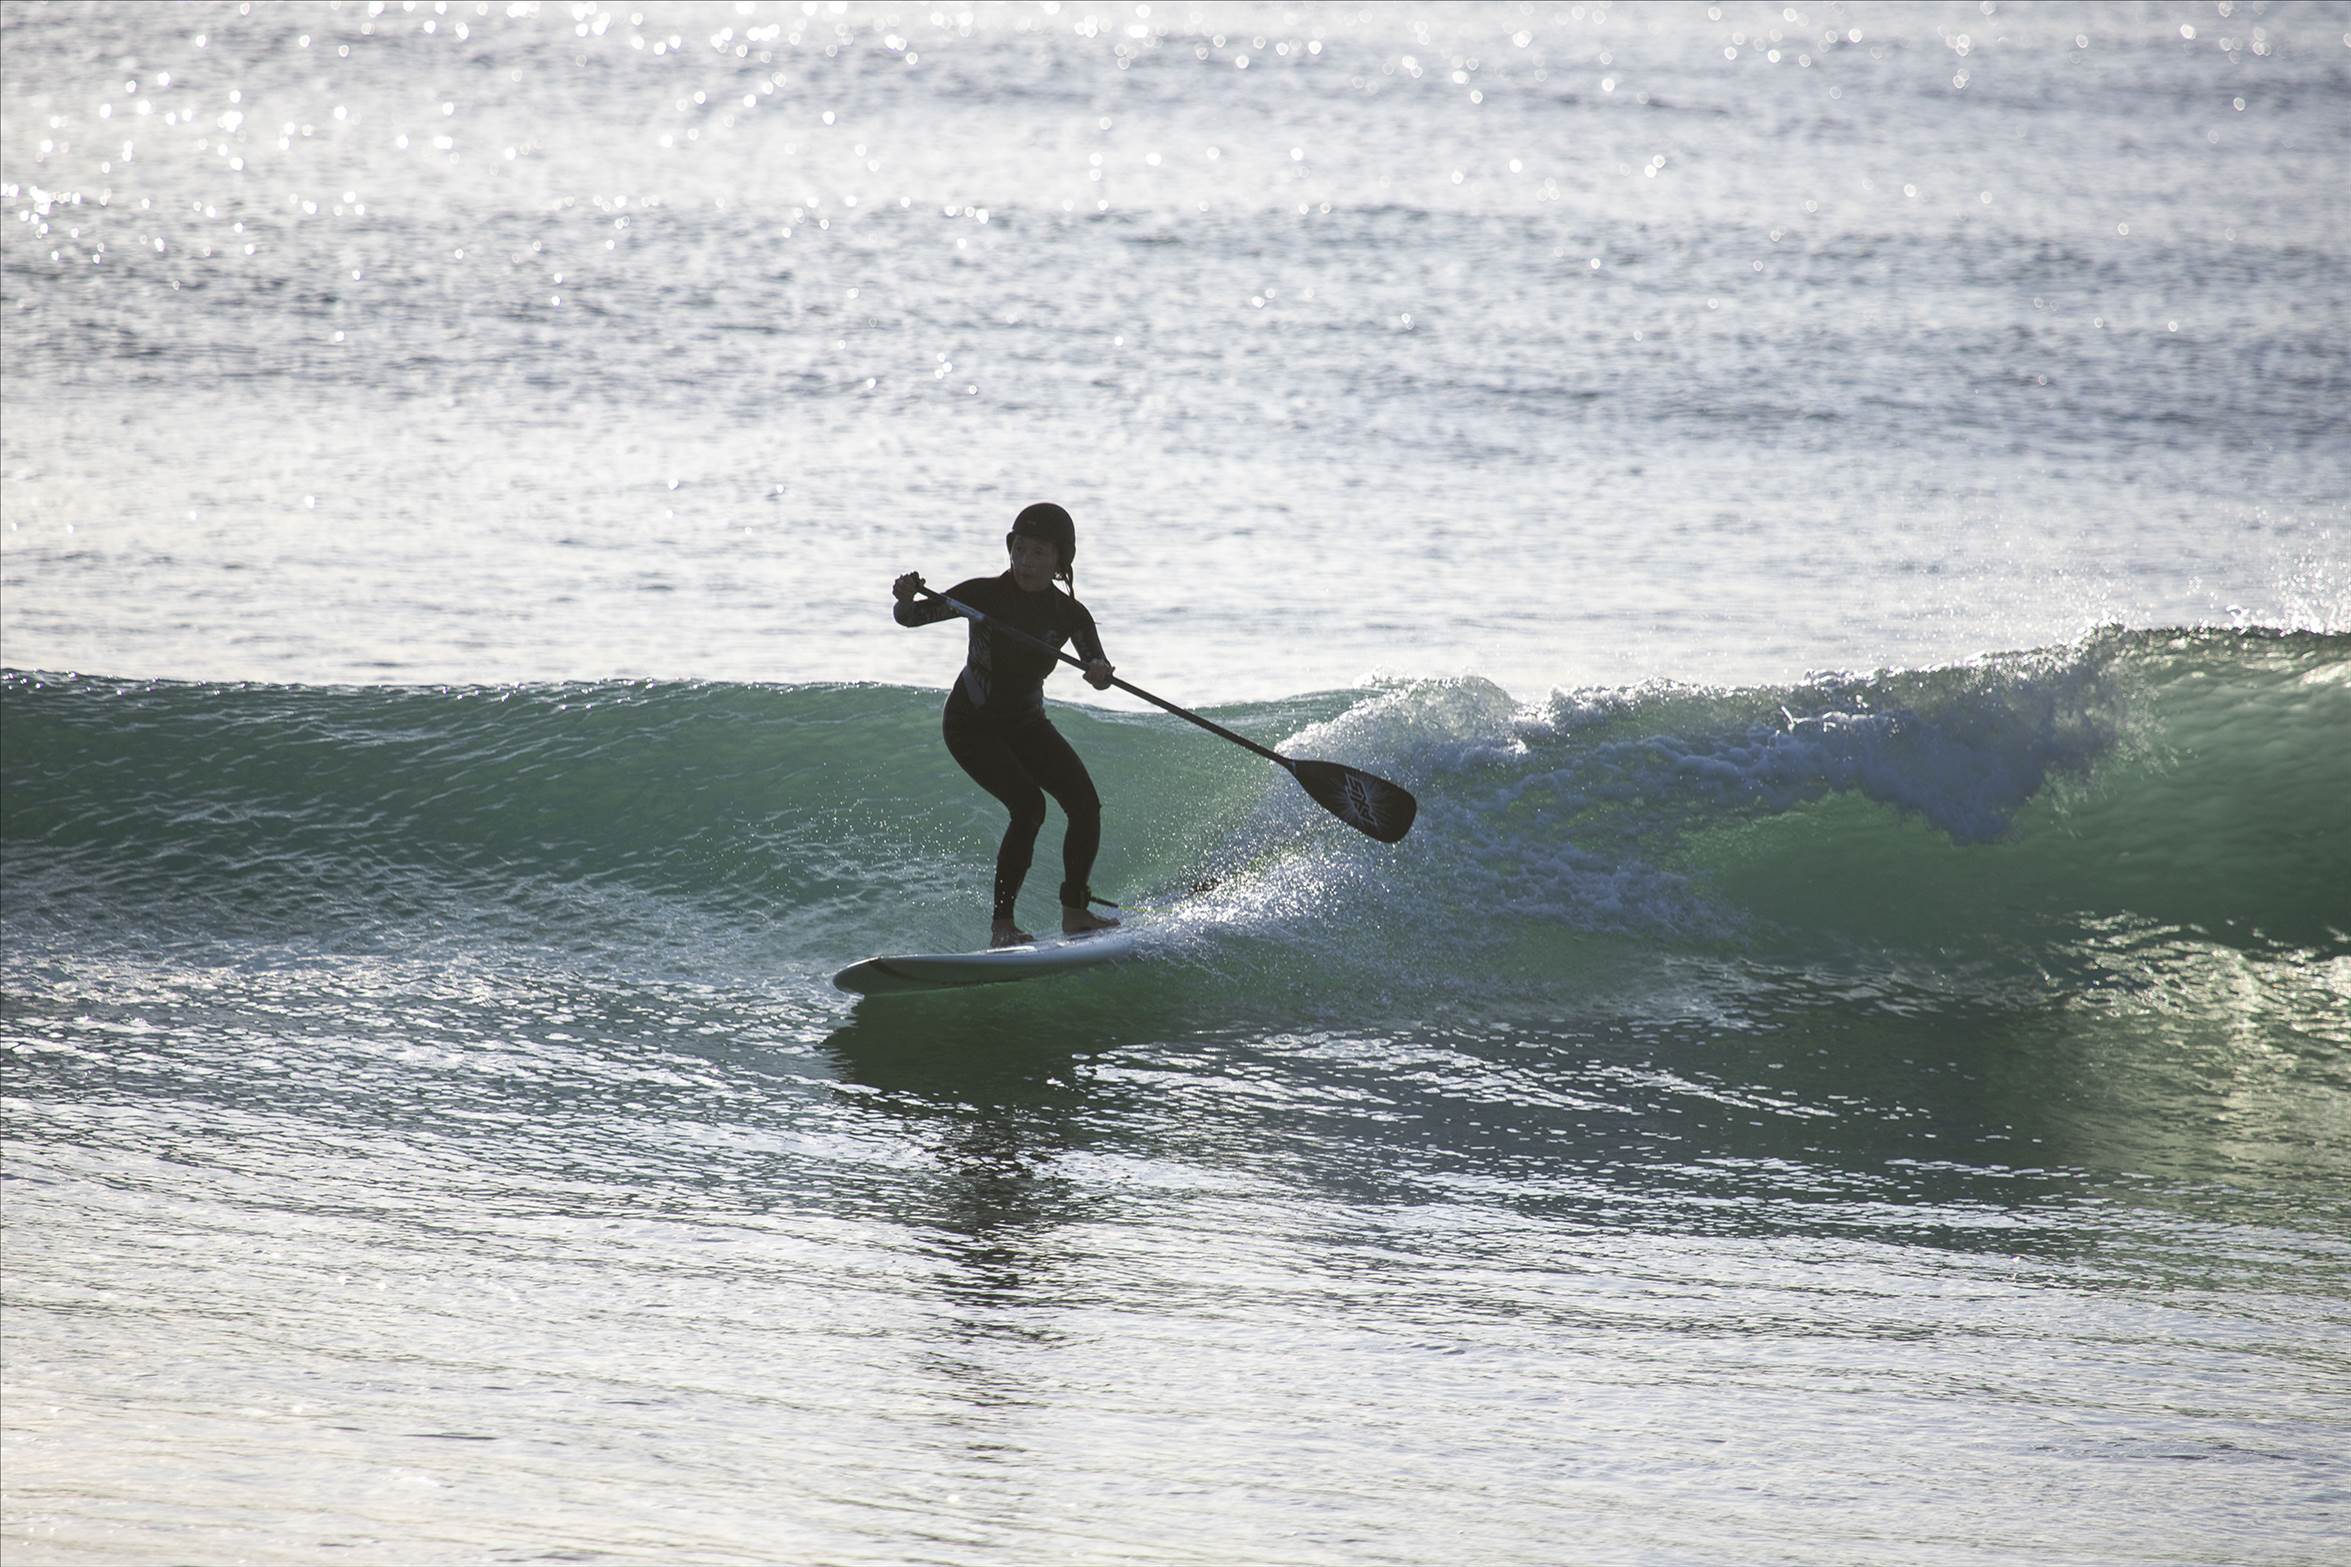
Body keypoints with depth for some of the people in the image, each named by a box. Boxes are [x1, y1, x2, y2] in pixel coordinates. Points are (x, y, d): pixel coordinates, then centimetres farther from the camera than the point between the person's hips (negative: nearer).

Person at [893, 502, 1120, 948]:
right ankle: (1001, 924, -20)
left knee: (1086, 805, -9)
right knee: (1029, 806, -23)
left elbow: (1098, 668, -25)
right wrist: (906, 599, -45)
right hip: (971, 724, -5)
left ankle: (1075, 912, 5)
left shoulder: (1070, 615, -11)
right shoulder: (986, 594, -19)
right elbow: (912, 617, -21)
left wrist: (1100, 673, -50)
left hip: (1026, 725, 5)